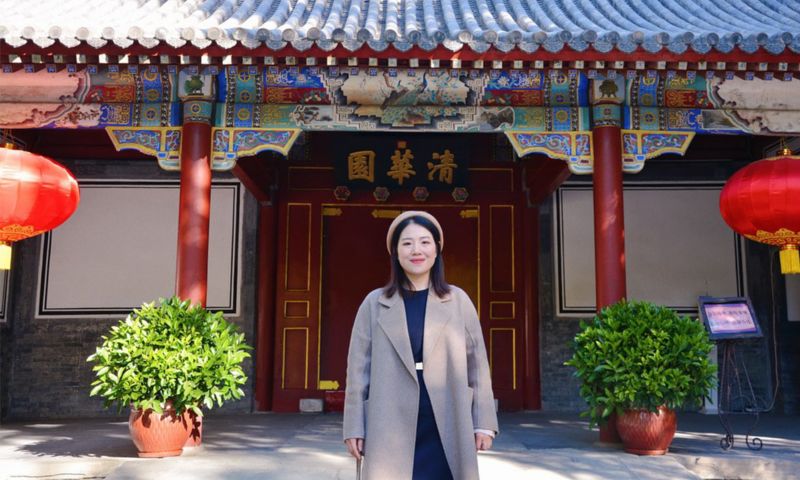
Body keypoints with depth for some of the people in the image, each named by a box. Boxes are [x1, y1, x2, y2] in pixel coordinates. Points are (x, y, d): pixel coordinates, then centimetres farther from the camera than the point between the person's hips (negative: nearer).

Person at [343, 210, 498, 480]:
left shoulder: (459, 300, 7)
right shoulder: (374, 304, 6)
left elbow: (477, 364, 7)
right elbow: (359, 367, 6)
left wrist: (483, 422, 4)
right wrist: (355, 427, 2)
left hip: (448, 432, 1)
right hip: (391, 432, 0)